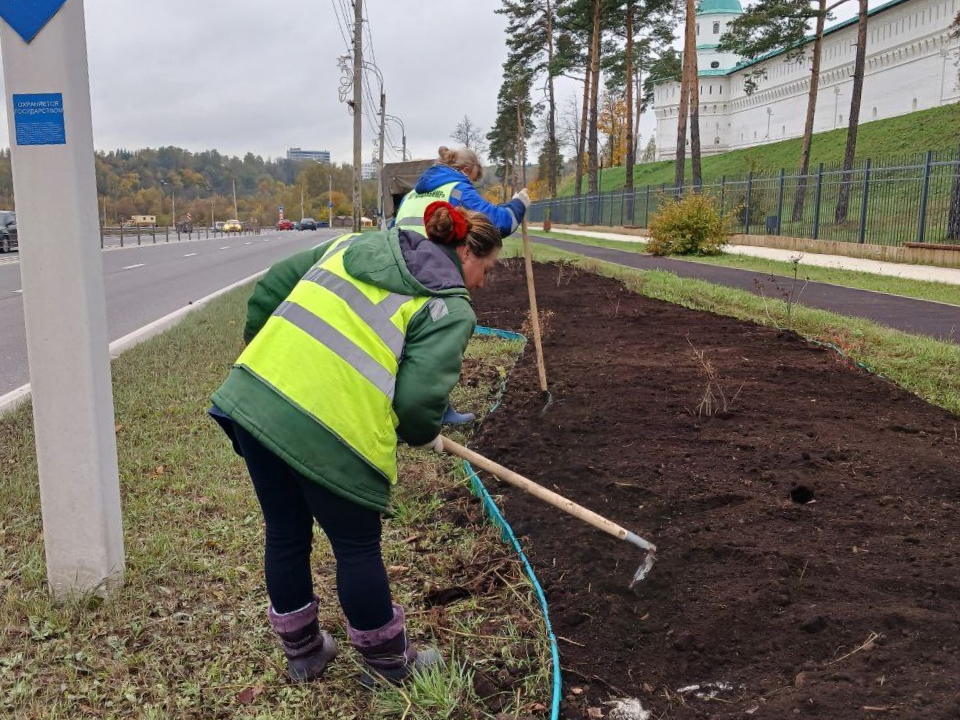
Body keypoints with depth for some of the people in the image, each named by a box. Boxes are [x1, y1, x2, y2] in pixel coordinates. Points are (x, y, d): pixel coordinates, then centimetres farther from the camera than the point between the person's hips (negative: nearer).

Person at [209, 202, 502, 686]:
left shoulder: (357, 243, 19)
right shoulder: (451, 308, 1)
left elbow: (271, 287, 19)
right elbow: (418, 397, -11)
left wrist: (262, 353, 32)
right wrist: (424, 435, 12)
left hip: (251, 397, 7)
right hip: (330, 432, -6)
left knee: (285, 535, 22)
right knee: (356, 546, 15)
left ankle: (302, 651, 44)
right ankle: (387, 662, 37)